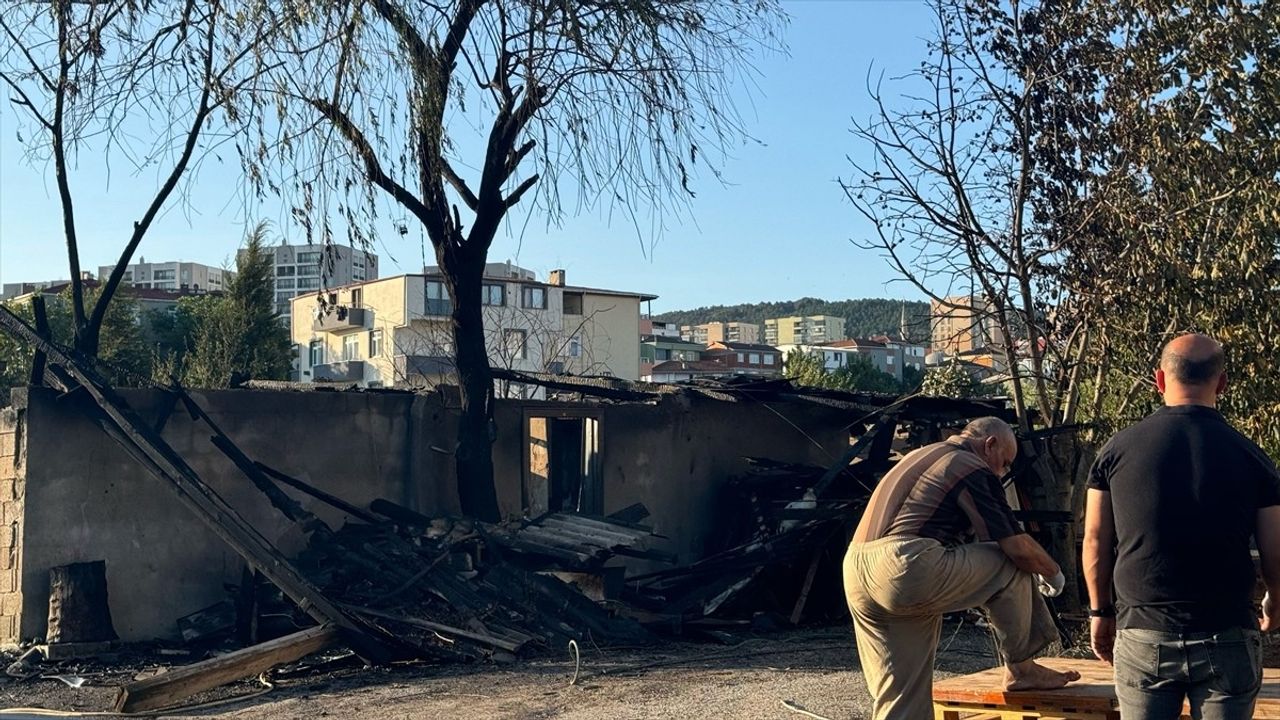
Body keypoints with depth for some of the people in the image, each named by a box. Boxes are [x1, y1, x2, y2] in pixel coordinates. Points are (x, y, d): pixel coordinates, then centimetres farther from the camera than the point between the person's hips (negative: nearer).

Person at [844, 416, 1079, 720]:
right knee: (1013, 566, 9)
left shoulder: (921, 456, 29)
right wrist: (1054, 572, 17)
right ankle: (1020, 668, 19)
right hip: (908, 571, -9)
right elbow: (1019, 547, -1)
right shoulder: (973, 469, 3)